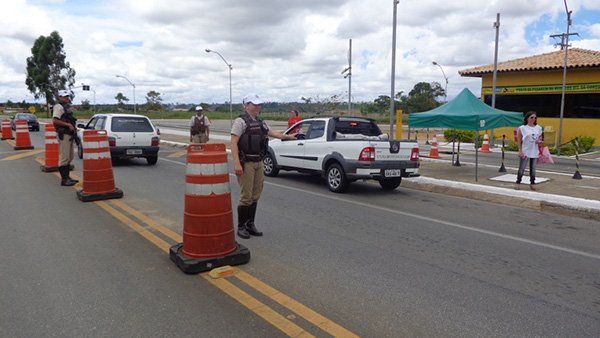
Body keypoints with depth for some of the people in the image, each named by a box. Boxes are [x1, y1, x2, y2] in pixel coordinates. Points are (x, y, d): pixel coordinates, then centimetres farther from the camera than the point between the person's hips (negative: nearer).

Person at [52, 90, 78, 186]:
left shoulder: (67, 107, 19)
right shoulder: (58, 107, -10)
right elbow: (55, 120, -22)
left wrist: (73, 127, 14)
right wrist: (68, 125, -22)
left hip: (69, 135, 10)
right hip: (63, 135, -10)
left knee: (69, 157, 15)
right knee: (64, 158, -7)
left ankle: (67, 177, 24)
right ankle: (64, 179, -4)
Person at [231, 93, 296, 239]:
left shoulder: (260, 122, 15)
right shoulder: (241, 121, -9)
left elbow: (273, 133, 31)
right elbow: (233, 143, -16)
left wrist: (289, 136, 34)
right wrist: (237, 163, -24)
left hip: (258, 162, 8)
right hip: (246, 163, -8)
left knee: (255, 196, 11)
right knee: (246, 196, -5)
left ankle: (250, 224, 22)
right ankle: (241, 227, 7)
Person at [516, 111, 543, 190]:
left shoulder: (538, 128, 8)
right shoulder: (522, 128, -5)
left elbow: (540, 138, 18)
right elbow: (519, 140, -4)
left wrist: (540, 142, -6)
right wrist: (520, 151, -9)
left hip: (535, 152, 4)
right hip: (525, 152, -4)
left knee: (533, 169, 9)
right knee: (521, 169, 0)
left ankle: (532, 184, 20)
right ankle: (518, 183, 11)